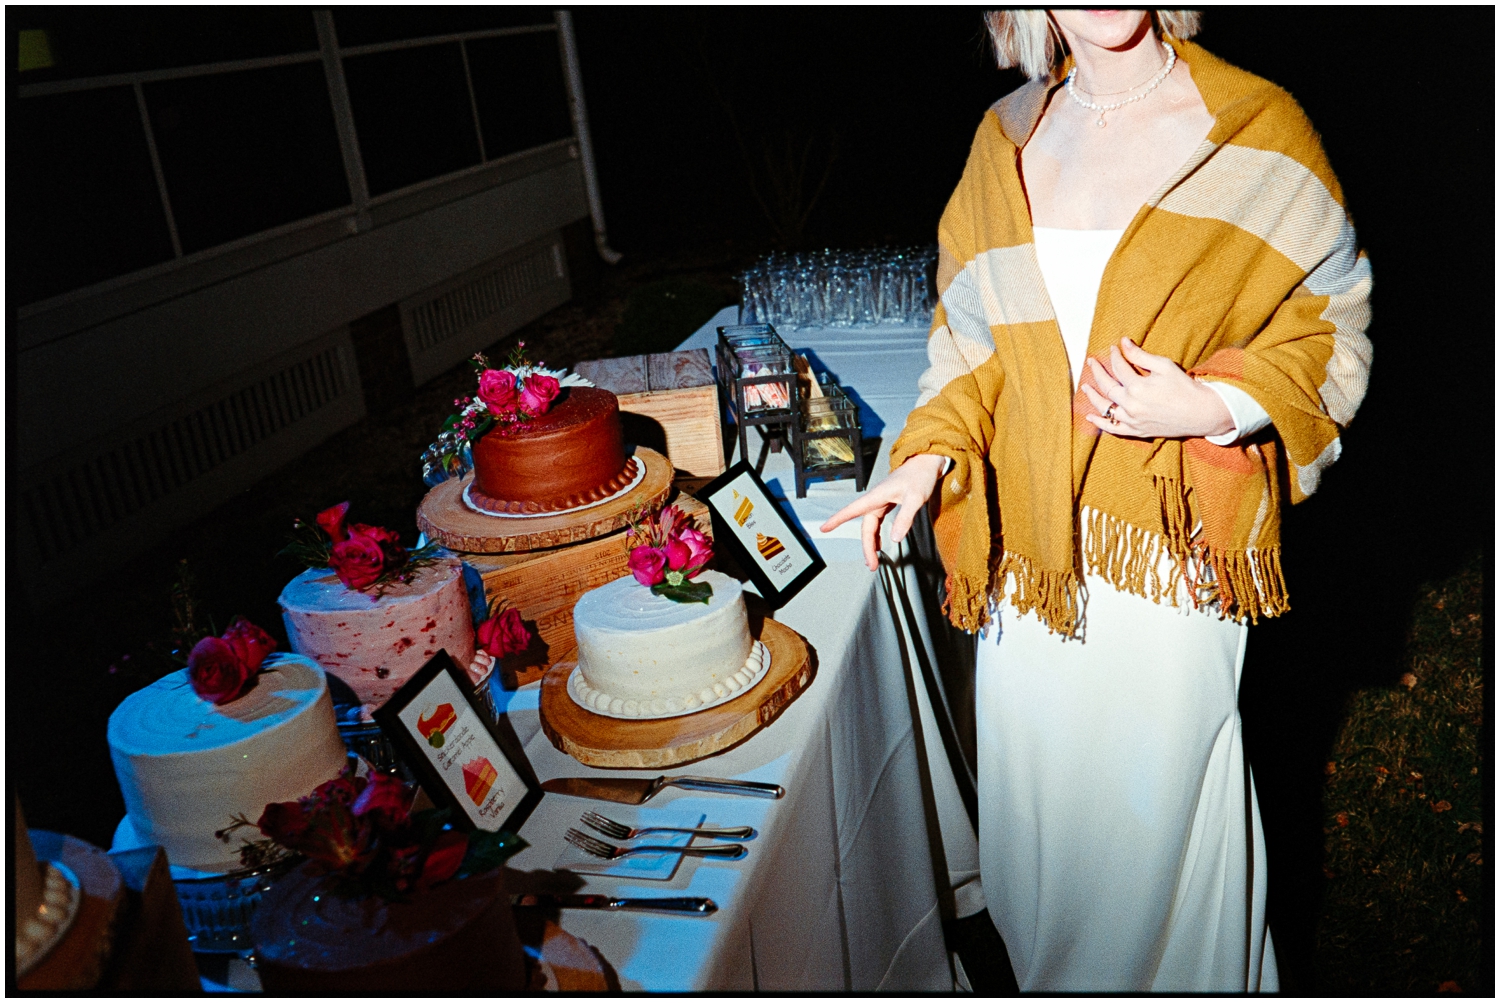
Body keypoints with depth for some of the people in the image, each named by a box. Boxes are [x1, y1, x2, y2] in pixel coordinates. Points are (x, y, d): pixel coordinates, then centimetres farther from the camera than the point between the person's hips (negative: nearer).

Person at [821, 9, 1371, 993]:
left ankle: (1168, 978, 38)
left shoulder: (1255, 127, -5)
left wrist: (1213, 406, -18)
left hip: (1168, 543, -3)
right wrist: (929, 454, -1)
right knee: (1035, 791, 16)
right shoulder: (1009, 137, 7)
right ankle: (1054, 978, 43)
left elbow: (1330, 318, -1)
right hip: (1032, 535, 4)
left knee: (1156, 792, 8)